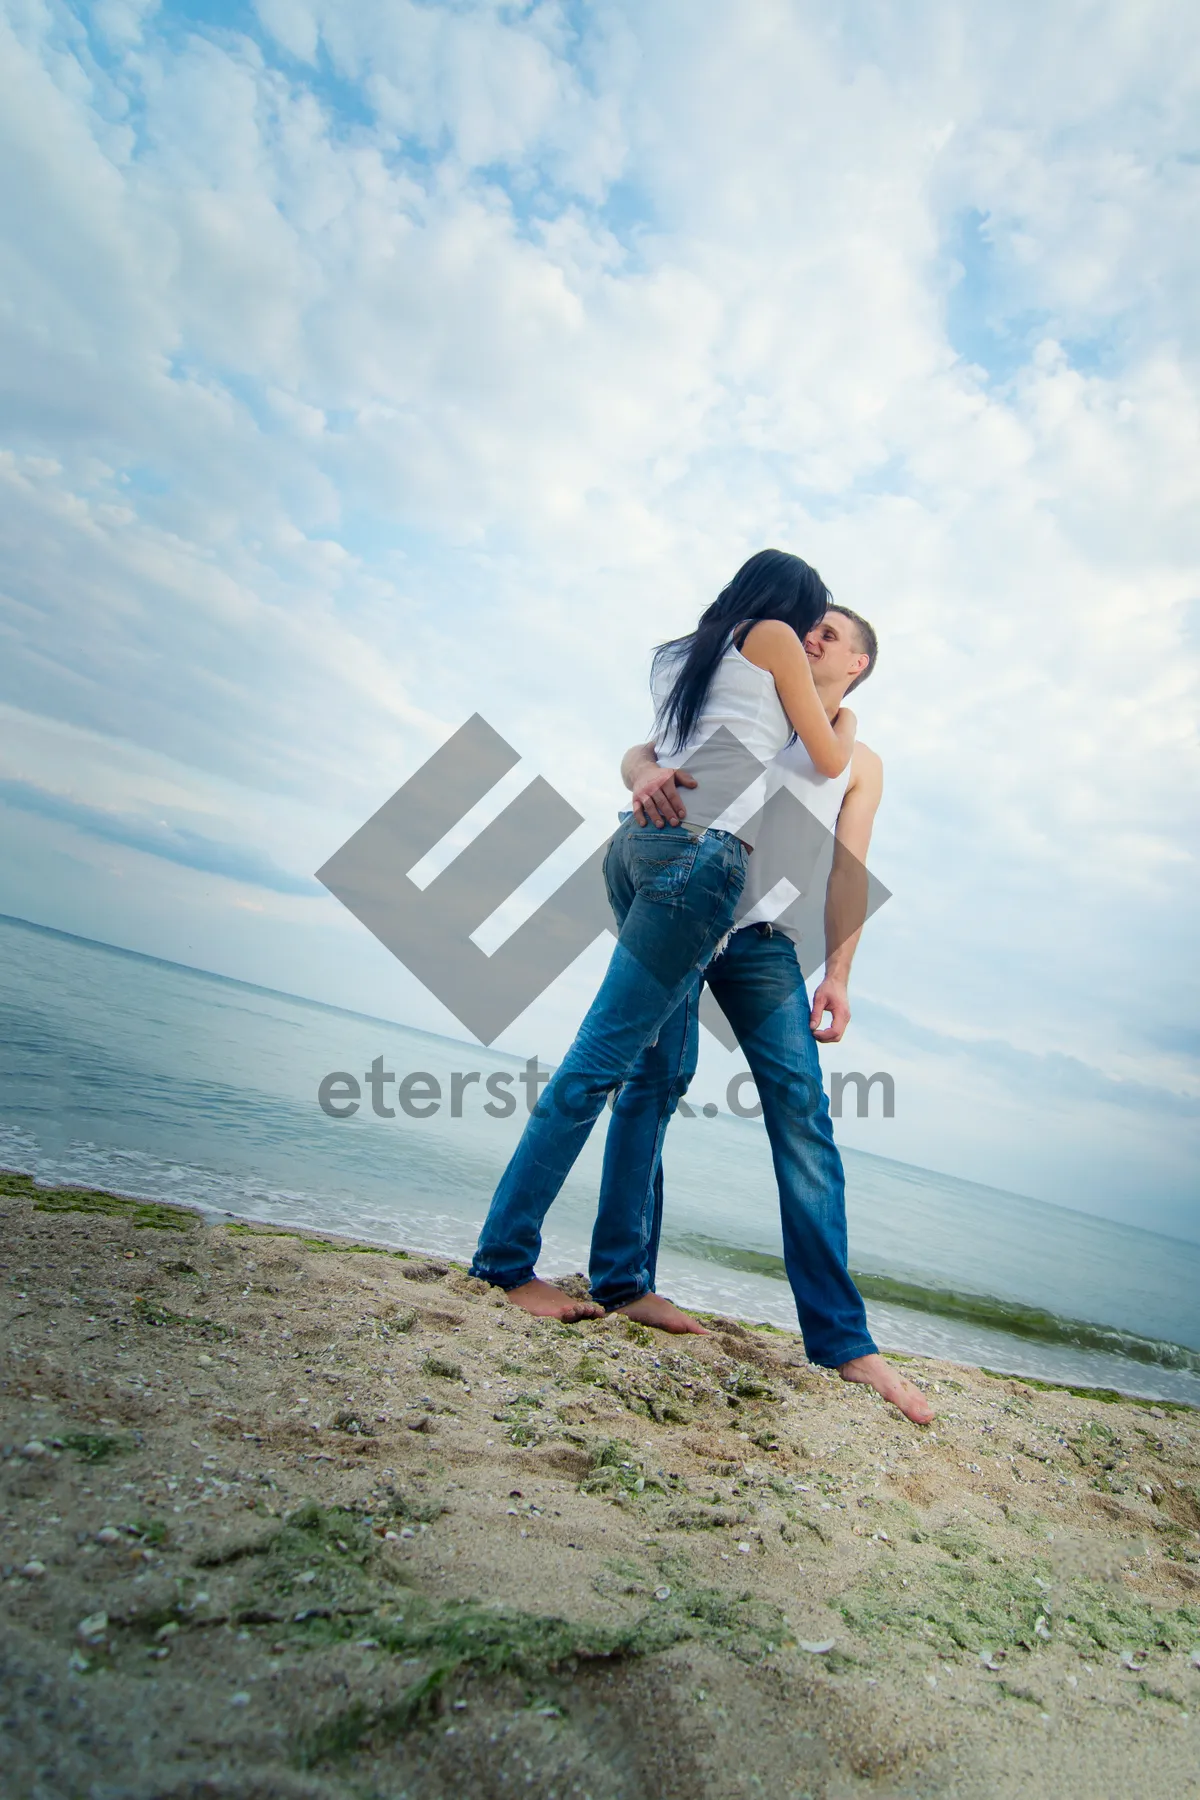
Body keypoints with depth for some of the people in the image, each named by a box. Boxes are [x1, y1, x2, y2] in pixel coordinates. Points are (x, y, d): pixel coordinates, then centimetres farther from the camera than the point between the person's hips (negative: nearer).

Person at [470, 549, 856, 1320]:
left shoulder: (678, 654, 28)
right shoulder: (773, 636, 11)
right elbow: (829, 760, 14)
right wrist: (847, 720, 36)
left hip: (637, 839, 8)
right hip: (702, 851, -8)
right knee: (603, 1056, -11)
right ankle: (506, 1257, -7)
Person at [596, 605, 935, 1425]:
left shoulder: (861, 763, 21)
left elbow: (847, 873, 10)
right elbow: (642, 748, 10)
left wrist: (838, 976, -4)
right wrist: (646, 773, -16)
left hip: (765, 939, 1)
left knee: (804, 1118, -5)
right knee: (657, 1079, -8)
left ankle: (841, 1338, -1)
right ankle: (621, 1280, 2)